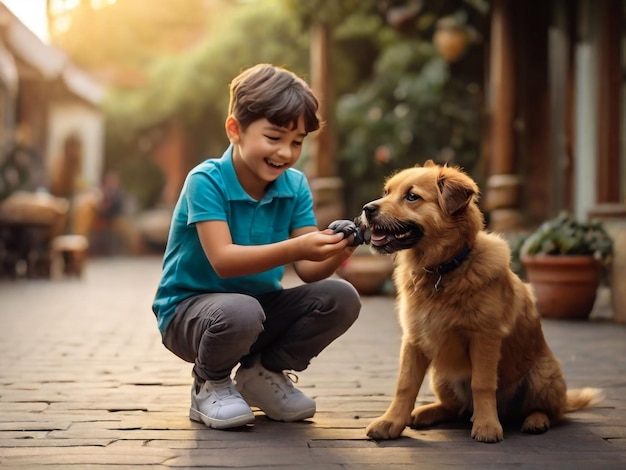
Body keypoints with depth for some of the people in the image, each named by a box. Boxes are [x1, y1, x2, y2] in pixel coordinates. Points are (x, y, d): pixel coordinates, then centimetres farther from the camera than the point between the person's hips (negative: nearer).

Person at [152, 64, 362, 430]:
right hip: (189, 309, -5)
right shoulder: (206, 181, -19)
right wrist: (295, 248, -44)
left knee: (341, 298, -15)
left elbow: (308, 269, -10)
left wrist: (333, 255, -34)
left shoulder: (295, 186, -4)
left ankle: (263, 372, 8)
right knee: (241, 311, -38)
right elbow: (223, 261, -31)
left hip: (263, 305, 5)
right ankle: (210, 385, -3)